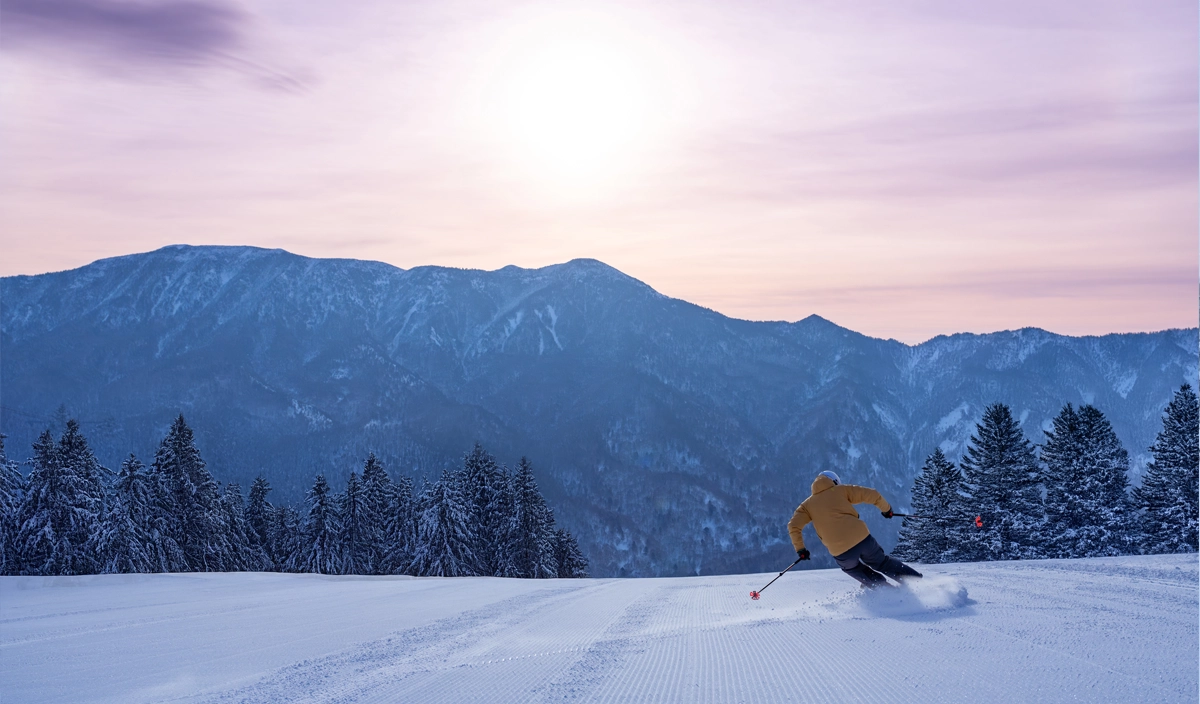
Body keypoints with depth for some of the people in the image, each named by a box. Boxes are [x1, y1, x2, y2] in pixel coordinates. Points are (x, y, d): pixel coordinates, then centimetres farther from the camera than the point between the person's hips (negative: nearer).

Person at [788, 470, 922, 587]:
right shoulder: (841, 489, 14)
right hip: (862, 538, 1)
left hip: (840, 551, -1)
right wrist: (886, 508, 25)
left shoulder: (808, 504, 17)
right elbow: (872, 494, 8)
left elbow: (793, 526, 5)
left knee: (852, 568, 33)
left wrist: (800, 549, 15)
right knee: (881, 562, 30)